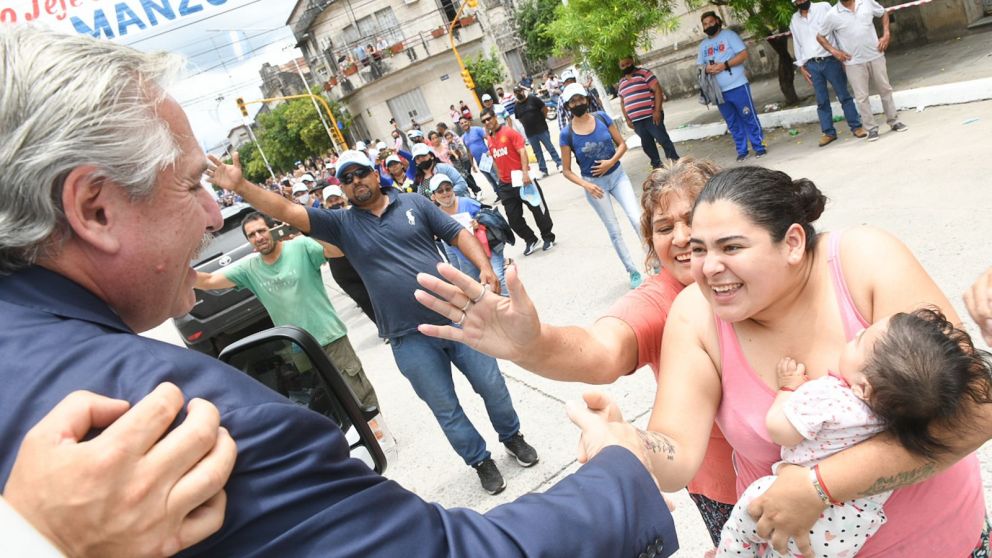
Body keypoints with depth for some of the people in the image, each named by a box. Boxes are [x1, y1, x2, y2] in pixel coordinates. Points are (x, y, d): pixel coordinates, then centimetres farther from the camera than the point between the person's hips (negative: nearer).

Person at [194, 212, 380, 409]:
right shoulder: (248, 267, 1)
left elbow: (339, 250, -24)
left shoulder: (300, 246, -10)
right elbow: (207, 281, -1)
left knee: (362, 394, 4)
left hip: (331, 338, -4)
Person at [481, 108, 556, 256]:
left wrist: (525, 173, -24)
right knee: (513, 217, 7)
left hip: (521, 179, -6)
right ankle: (530, 240, 25)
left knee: (538, 209, 4)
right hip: (506, 184, 6)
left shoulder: (509, 132, -9)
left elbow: (522, 152, -15)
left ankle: (548, 238, 22)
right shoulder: (490, 141, 10)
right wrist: (500, 179, 16)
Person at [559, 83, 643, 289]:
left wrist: (611, 162, -18)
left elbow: (622, 144, 0)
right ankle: (633, 272, 22)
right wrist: (586, 185, -21)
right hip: (594, 183, -1)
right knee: (614, 231, 8)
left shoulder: (602, 118, -7)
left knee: (637, 219, -7)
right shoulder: (567, 134, -12)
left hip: (617, 175, 1)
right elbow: (567, 171, -7)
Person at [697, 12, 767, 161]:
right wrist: (706, 69, -10)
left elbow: (743, 54, -9)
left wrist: (725, 65, -20)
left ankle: (759, 146, 11)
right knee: (733, 123, 10)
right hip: (718, 91, 5)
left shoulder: (728, 35, -2)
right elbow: (699, 66, 14)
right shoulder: (703, 45, 13)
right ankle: (742, 150, 18)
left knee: (749, 117, 1)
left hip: (737, 86, -4)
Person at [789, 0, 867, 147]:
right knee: (821, 101, 5)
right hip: (812, 65, 3)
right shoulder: (794, 21, 12)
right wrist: (801, 66, 8)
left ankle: (856, 127, 9)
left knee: (844, 95, 1)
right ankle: (829, 132, 11)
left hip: (830, 61, -3)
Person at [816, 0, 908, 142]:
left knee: (885, 89, 11)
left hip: (876, 56, 2)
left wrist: (886, 35, 2)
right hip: (853, 62, -2)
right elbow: (820, 36, 2)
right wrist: (834, 51, -8)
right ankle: (872, 128, 12)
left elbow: (884, 14, 15)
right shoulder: (832, 15, -9)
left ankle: (893, 121, 25)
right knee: (861, 97, 0)